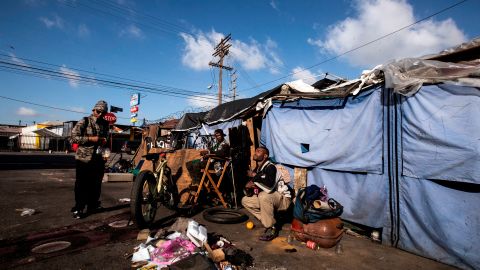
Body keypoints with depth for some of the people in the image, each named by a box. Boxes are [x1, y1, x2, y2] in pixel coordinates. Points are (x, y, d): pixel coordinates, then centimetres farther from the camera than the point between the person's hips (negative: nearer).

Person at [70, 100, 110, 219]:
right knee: (82, 185, -1)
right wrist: (91, 139, -17)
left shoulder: (105, 124, 10)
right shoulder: (84, 122, -5)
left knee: (96, 184, 12)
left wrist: (104, 140, 6)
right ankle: (78, 209, 11)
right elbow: (74, 137, -10)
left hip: (98, 158, 5)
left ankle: (93, 205, 26)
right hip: (84, 158, -5)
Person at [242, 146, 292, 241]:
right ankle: (268, 222, 5)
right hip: (267, 200, 9)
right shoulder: (256, 169, 3)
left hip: (283, 199, -8)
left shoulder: (270, 167, -20)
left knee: (263, 196, -35)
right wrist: (248, 186, -16)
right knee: (245, 200, 5)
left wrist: (255, 176, -24)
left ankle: (271, 229, -16)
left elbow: (269, 187, -37)